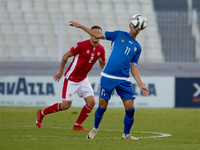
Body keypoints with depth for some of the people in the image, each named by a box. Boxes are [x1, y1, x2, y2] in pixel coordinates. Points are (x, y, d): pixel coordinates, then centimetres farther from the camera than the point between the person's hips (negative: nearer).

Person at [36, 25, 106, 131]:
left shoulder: (101, 49, -2)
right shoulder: (82, 45, -20)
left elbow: (102, 63, 18)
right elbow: (66, 56, -10)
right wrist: (60, 71, -4)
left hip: (83, 79, 6)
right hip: (71, 79, -6)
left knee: (91, 102, -7)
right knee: (66, 105, -5)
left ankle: (77, 126, 7)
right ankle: (42, 113, 15)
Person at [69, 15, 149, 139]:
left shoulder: (137, 47, 14)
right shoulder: (119, 35, 7)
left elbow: (134, 68, 14)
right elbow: (97, 35, 11)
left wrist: (142, 85, 6)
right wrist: (80, 26, 8)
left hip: (124, 80, 3)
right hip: (108, 77, -3)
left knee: (130, 108, -6)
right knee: (102, 106, -1)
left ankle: (126, 134, 12)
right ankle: (95, 129, 24)